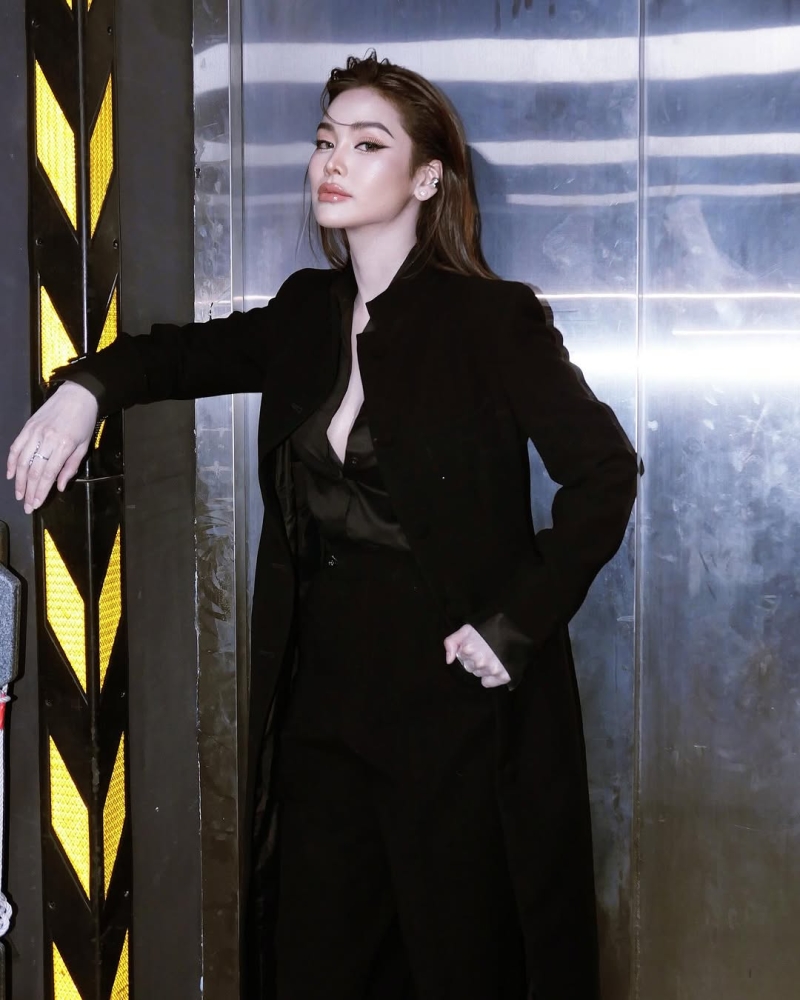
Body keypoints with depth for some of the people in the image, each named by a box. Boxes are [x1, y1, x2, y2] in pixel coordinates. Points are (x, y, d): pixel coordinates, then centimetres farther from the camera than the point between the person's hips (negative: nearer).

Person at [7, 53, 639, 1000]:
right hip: (323, 698, 6)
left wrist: (518, 626, -14)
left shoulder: (490, 318, -9)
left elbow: (604, 471, -11)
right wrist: (87, 385, 1)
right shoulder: (308, 312, 9)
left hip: (455, 699, -5)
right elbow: (194, 351, 22)